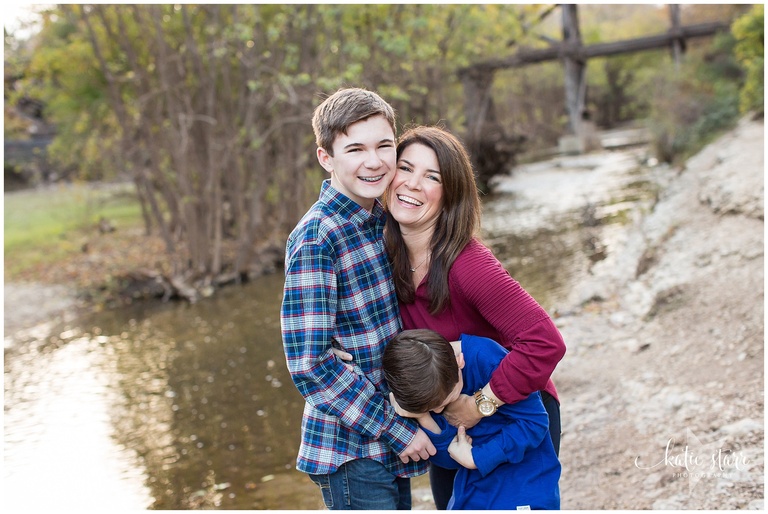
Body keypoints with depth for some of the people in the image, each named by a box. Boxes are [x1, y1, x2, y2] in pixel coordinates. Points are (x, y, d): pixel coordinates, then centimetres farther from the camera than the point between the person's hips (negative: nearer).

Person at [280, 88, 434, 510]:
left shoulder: (381, 221, 5)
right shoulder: (316, 239, -20)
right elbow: (311, 366, -22)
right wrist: (396, 430, -17)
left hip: (393, 444, 8)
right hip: (353, 454, -8)